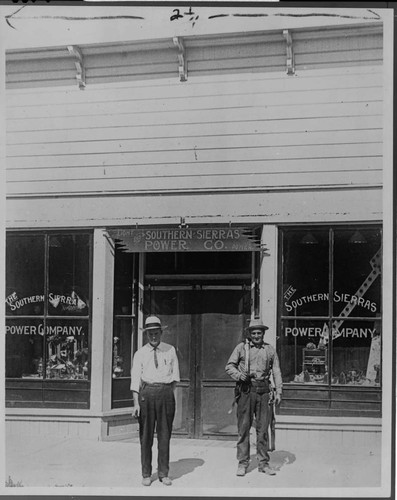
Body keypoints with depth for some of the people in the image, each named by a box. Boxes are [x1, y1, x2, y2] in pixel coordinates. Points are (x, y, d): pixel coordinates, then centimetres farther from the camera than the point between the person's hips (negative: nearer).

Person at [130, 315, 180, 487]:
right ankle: (146, 474, 11)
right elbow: (135, 379, -1)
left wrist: (170, 393, 4)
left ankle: (164, 473, 13)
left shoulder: (170, 350, 9)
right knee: (145, 435, 3)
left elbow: (175, 375, 15)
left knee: (165, 434, 4)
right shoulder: (140, 354, 4)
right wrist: (136, 403, -9)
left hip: (166, 391, 1)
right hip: (146, 392, -1)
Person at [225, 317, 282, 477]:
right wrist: (239, 375, -13)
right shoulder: (241, 347, 6)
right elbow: (229, 366, 6)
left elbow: (276, 372, 12)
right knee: (243, 428, -1)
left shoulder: (270, 350, 12)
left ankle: (263, 463, 12)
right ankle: (243, 463, 7)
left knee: (263, 428, 4)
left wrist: (278, 392, 3)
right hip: (246, 390, -2)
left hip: (263, 391, 2)